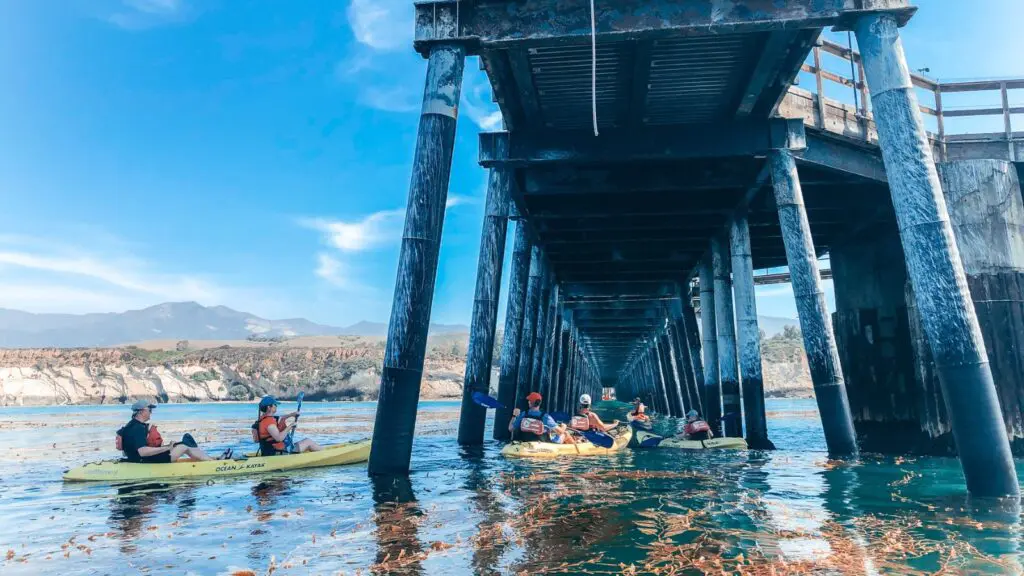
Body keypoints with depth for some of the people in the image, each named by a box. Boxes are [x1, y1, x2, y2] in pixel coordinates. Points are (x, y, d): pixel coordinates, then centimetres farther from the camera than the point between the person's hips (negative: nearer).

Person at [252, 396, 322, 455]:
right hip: (277, 454, -10)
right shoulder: (269, 421, -22)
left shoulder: (263, 419, 9)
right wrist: (289, 427, -19)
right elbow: (279, 438, -32)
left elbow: (279, 419, 29)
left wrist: (290, 415, 15)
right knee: (308, 442, 2)